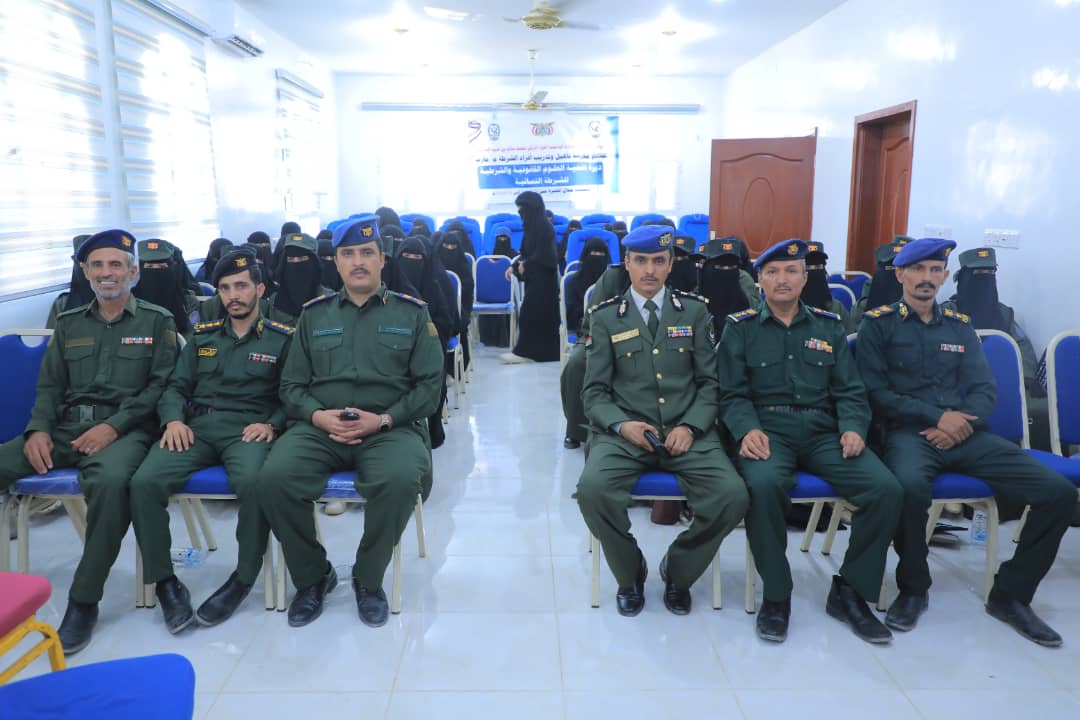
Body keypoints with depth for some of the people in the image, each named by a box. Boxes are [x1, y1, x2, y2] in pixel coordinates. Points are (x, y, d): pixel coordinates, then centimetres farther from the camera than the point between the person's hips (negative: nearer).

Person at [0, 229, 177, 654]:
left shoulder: (157, 321, 6)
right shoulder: (68, 323, 19)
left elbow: (161, 384, -3)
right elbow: (50, 385, 17)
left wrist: (114, 426, -15)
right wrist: (39, 429, -4)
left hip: (125, 428, -5)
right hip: (65, 427, 5)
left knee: (111, 481, -38)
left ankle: (84, 600, -24)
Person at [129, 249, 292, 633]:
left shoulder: (282, 339, 9)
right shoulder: (202, 336, 22)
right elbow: (176, 386, 17)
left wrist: (272, 424, -15)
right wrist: (174, 419, -3)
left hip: (248, 430, -4)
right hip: (197, 427, 4)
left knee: (253, 482, -38)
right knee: (144, 482, -25)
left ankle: (243, 579, -15)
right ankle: (165, 580, -8)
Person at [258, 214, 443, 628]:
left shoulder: (412, 313, 9)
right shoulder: (314, 315, 15)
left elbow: (430, 385, 2)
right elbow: (292, 385, 13)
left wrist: (383, 418, -13)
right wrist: (318, 415, -9)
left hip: (390, 427, -2)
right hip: (320, 427, 3)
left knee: (401, 479, -35)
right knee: (274, 478, -27)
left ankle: (368, 580, -6)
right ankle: (312, 576, 0)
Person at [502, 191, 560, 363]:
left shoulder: (543, 226, -16)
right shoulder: (532, 225, 11)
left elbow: (543, 255, -19)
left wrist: (526, 265, -9)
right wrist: (515, 265, 2)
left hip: (542, 278, -9)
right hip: (534, 277, 9)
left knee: (529, 313, -6)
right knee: (544, 314, 10)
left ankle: (523, 352, -1)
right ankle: (547, 351, 16)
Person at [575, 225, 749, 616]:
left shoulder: (695, 312, 10)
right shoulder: (605, 318, 6)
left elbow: (710, 381, 7)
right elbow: (595, 392, 4)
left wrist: (691, 426, -10)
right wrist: (621, 425, -15)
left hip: (686, 432, 1)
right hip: (624, 432, -1)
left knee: (733, 496, -24)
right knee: (592, 491, -30)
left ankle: (678, 570, 7)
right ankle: (630, 573, 2)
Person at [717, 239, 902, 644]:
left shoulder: (829, 327, 17)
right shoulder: (740, 328, 9)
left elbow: (849, 391, 13)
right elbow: (732, 394, 2)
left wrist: (853, 427, -7)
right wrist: (748, 429, -18)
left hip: (823, 432, 3)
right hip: (769, 431, -3)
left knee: (887, 489, -21)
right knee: (763, 485, -36)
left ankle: (850, 592, 1)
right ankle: (776, 596, -13)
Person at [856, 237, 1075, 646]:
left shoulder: (960, 327, 18)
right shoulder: (878, 324, 4)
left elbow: (985, 390, 10)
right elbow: (876, 393, -4)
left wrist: (961, 422, -11)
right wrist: (936, 416, -13)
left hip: (965, 433, 5)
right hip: (908, 432, -5)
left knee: (1059, 491, -12)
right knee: (909, 486, -39)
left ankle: (1010, 594, 6)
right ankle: (913, 589, -11)